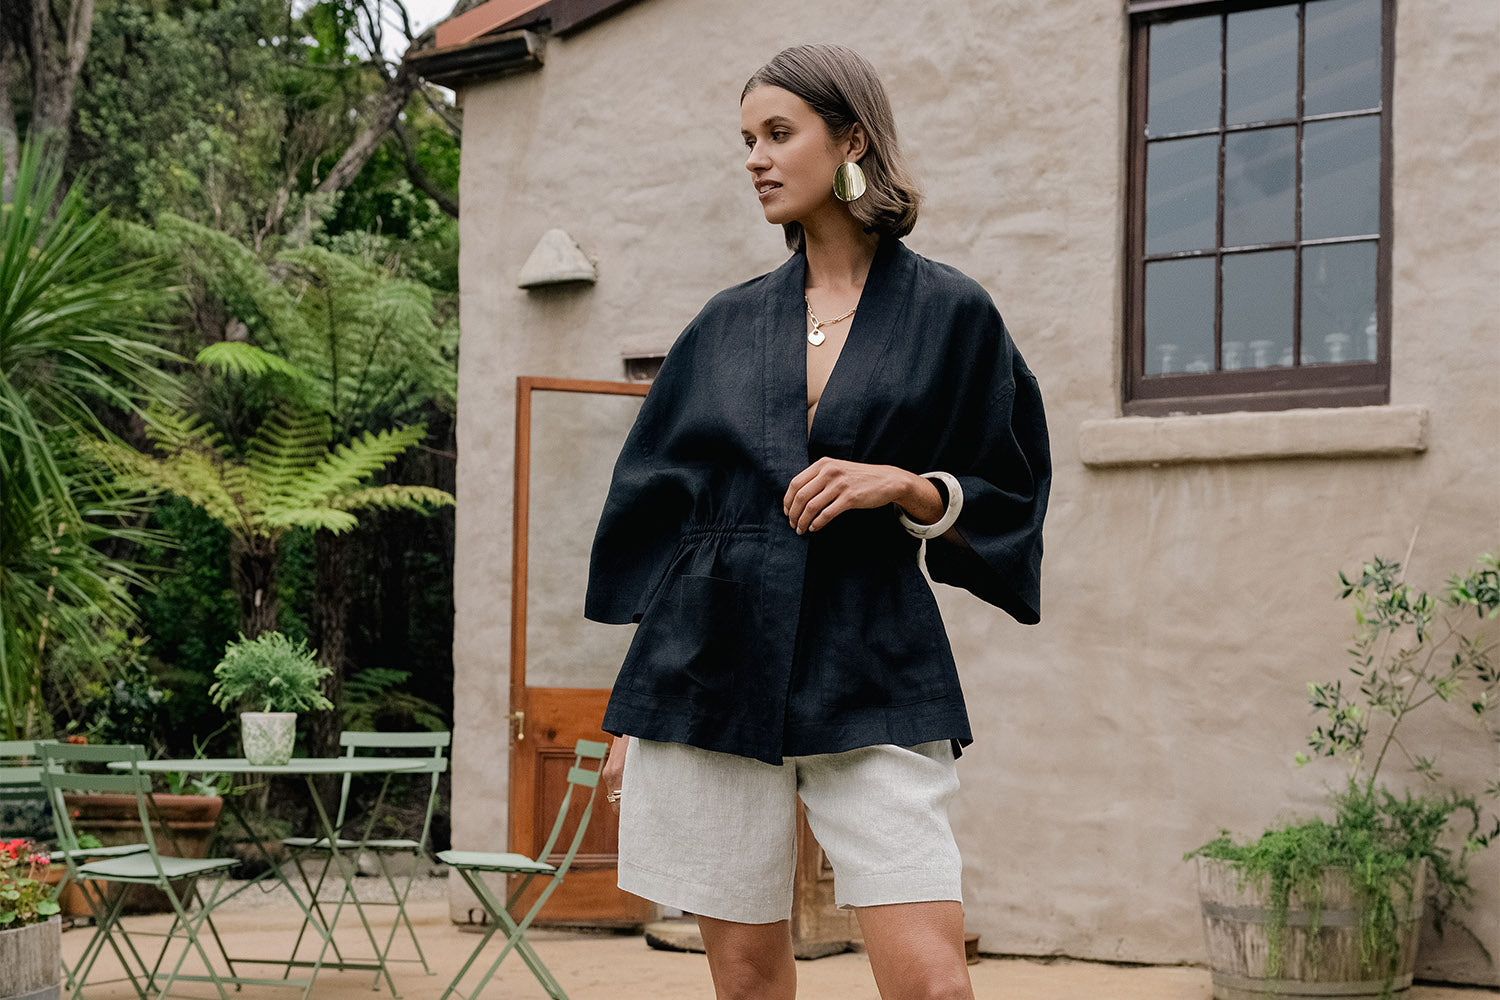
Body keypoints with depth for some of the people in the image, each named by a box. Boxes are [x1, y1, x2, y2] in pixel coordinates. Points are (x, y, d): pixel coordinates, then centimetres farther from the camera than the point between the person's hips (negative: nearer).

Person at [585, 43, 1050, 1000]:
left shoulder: (952, 315, 3)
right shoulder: (727, 327, 11)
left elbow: (1003, 505, 7)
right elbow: (661, 515, 13)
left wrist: (904, 486, -13)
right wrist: (630, 712, 10)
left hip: (873, 678, -2)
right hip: (715, 667, 3)